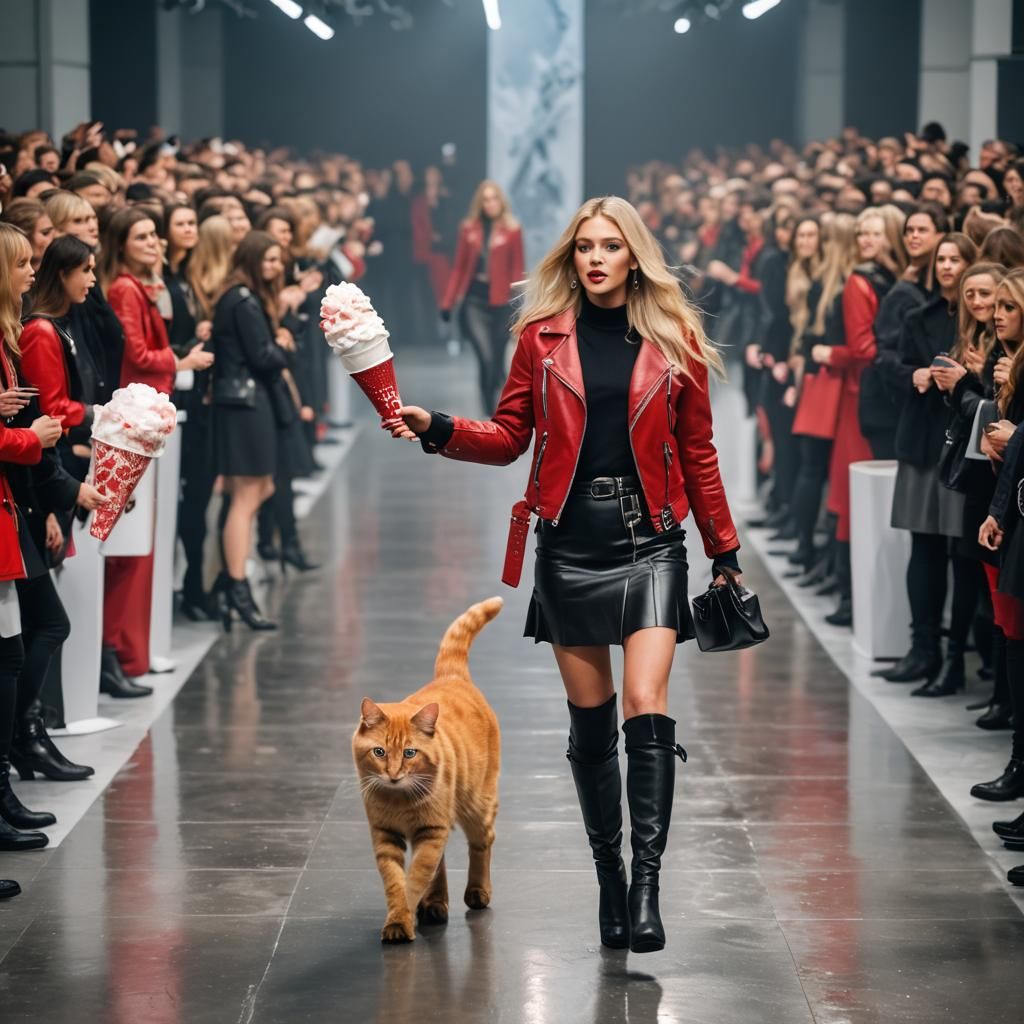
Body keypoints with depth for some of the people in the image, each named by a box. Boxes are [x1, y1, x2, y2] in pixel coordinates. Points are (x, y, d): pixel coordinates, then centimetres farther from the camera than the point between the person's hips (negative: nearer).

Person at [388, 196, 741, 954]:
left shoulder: (674, 341, 3)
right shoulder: (542, 336, 5)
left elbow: (696, 453, 8)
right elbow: (509, 437, 6)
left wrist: (724, 551, 9)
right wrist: (437, 429, -11)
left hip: (649, 543, -1)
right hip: (570, 543, 1)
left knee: (647, 713, -14)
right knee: (590, 721, 6)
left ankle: (647, 884, -13)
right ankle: (609, 878, 18)